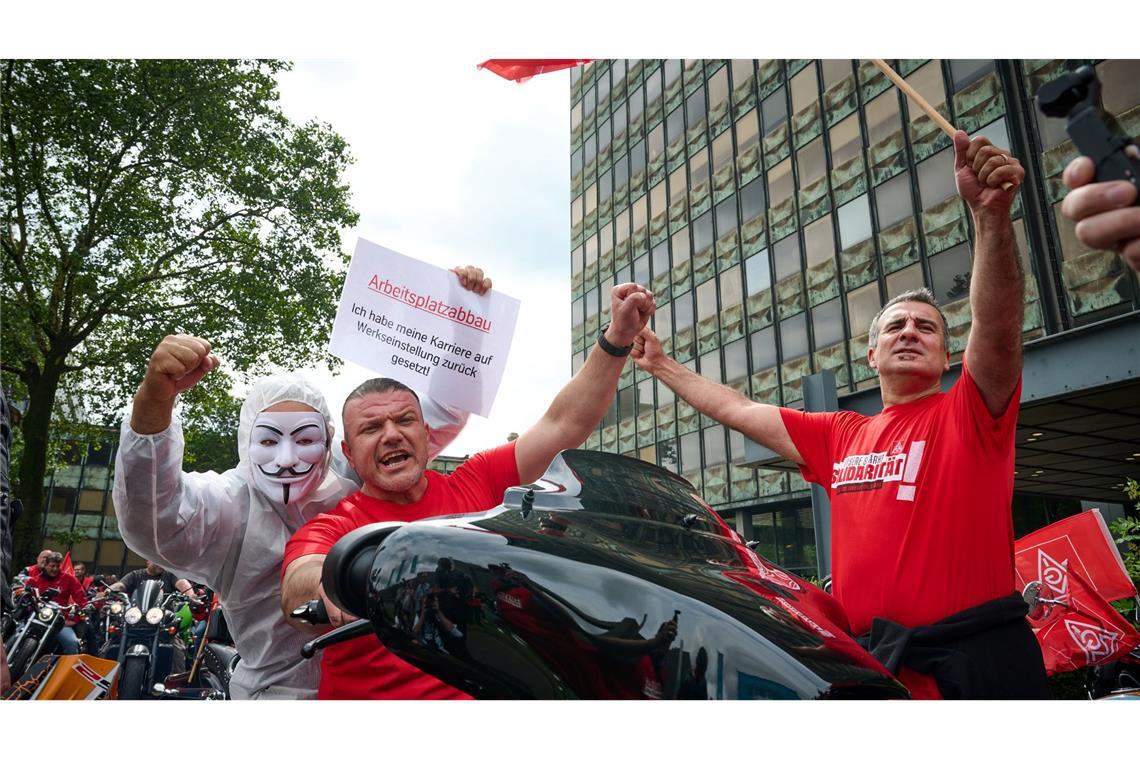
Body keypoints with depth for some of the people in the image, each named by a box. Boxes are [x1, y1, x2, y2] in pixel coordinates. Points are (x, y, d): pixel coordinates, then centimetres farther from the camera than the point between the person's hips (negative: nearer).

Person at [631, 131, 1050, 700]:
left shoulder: (968, 415, 0)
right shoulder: (840, 436, 14)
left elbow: (998, 328, -20)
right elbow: (734, 409, 19)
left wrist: (990, 213, -34)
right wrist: (661, 365, 24)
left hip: (977, 657, -4)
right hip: (869, 658, 5)